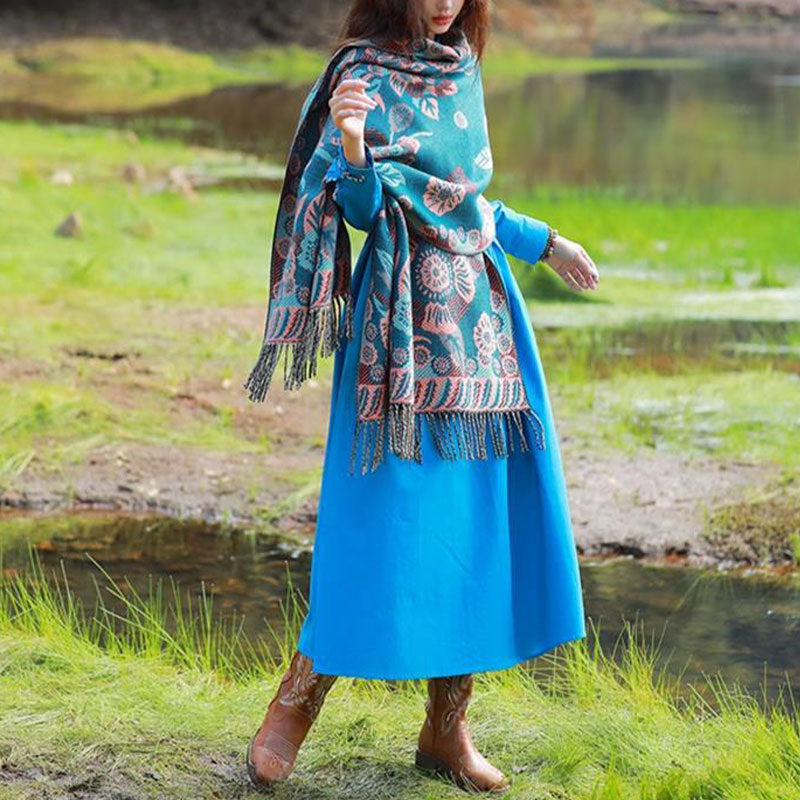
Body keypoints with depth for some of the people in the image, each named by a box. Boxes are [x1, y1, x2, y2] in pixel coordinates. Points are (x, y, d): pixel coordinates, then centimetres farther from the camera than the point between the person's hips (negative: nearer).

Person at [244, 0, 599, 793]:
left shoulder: (462, 71, 13)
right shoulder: (366, 74, -7)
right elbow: (363, 206, -16)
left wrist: (544, 243, 33)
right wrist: (352, 150, -35)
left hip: (481, 321, 7)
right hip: (406, 331, -7)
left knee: (480, 523, 5)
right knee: (390, 521, -9)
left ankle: (447, 730, 12)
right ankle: (294, 706, 5)